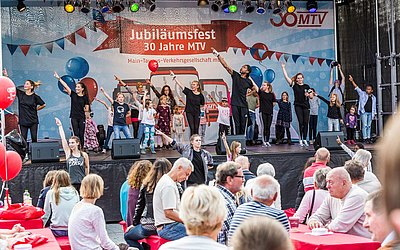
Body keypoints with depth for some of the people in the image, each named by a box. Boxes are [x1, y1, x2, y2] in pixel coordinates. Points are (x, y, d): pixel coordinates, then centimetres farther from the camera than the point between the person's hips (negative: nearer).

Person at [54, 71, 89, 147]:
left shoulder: (85, 97, 0)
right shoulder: (73, 94, 4)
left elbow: (87, 109, 2)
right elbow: (65, 85, -3)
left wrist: (81, 109, 4)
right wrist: (59, 78, -8)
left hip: (81, 117, -1)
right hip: (74, 117, 1)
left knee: (81, 134, 3)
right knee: (76, 134, -2)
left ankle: (81, 149, 11)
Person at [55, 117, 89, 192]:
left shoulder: (84, 155, 4)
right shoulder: (68, 153, 3)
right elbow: (63, 138, 0)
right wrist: (60, 126, -2)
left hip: (82, 182, 0)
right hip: (71, 182, 0)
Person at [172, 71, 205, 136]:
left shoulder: (200, 95, 1)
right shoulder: (188, 92, 0)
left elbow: (203, 105, 12)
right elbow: (180, 85, -4)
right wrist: (174, 76, -9)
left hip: (197, 113, 1)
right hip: (189, 112, -1)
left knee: (196, 129, 1)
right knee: (192, 128, -7)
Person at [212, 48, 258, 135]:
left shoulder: (248, 81, 9)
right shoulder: (235, 75, 7)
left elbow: (256, 90, 10)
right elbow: (226, 66, -1)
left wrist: (251, 79, 9)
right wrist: (218, 55, -7)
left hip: (243, 105, 1)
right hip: (235, 104, -1)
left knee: (243, 124, 0)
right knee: (237, 124, -2)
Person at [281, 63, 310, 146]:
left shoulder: (306, 86, 8)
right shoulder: (294, 85, 4)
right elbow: (286, 77, -1)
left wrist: (308, 94, -8)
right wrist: (283, 68, -4)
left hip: (306, 106, 2)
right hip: (298, 106, -2)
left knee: (306, 122, -1)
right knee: (301, 122, -6)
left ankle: (305, 139, 6)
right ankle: (301, 139, -3)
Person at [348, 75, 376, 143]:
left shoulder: (374, 98, 13)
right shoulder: (362, 94, 2)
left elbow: (374, 106, 18)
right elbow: (357, 88, -8)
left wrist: (375, 114, 13)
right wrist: (352, 81, -19)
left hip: (370, 113, 4)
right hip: (364, 112, -4)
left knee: (369, 126, 7)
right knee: (364, 125, -8)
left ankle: (369, 138, 11)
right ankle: (365, 138, -7)